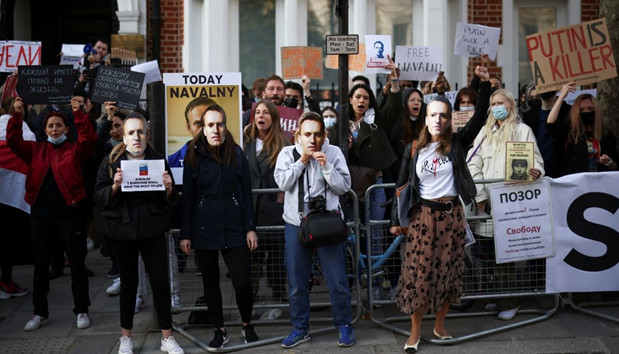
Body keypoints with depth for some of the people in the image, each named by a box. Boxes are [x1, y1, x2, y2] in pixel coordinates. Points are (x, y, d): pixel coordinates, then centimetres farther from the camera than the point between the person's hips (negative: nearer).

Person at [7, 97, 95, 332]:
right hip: (40, 215, 3)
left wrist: (78, 113, -21)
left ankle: (81, 311, 13)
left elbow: (89, 139, -15)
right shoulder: (35, 150, 11)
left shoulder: (75, 150, 3)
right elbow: (13, 141, 1)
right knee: (40, 265, 11)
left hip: (69, 214, -3)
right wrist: (17, 115, -9)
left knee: (77, 264, 3)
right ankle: (40, 313, 22)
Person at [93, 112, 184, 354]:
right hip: (122, 231, 0)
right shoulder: (111, 162, 1)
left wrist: (169, 188, -17)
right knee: (128, 282, 11)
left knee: (160, 282, -1)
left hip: (152, 230, 0)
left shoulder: (158, 160, 3)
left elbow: (171, 200, 5)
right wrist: (114, 187, -22)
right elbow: (98, 196, -3)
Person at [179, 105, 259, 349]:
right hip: (204, 228, 1)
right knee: (210, 282, 9)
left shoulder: (237, 154, 2)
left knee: (242, 282, -4)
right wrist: (185, 234, 0)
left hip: (234, 227, 0)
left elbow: (246, 193, 3)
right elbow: (187, 197, 2)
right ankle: (220, 331, 24)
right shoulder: (194, 156, 0)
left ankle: (247, 324, 21)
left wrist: (250, 228, -1)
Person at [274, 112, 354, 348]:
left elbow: (344, 187, -6)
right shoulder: (287, 153, 1)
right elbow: (282, 183, -11)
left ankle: (344, 325, 19)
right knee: (296, 283, 9)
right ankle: (300, 329, 23)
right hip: (296, 224, 2)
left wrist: (326, 166, -18)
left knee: (337, 281, 2)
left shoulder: (333, 152, -2)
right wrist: (302, 160, -16)